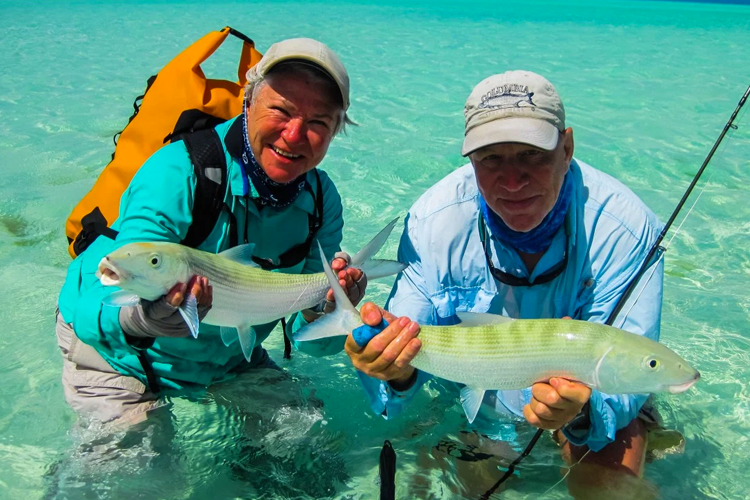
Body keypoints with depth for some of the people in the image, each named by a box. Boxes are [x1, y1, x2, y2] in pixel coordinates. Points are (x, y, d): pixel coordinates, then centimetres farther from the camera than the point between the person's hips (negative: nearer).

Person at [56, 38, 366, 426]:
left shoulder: (321, 200, -15)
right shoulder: (176, 175, -33)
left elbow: (310, 340, -14)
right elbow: (91, 317, -38)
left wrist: (323, 313, -38)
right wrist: (146, 319, -61)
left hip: (228, 357, 5)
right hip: (115, 353, -4)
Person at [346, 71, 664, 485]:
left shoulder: (624, 228, -28)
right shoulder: (433, 222, -23)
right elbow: (410, 350, -23)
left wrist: (584, 410, -52)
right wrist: (397, 373, -48)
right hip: (473, 390, 2)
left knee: (614, 467, -23)